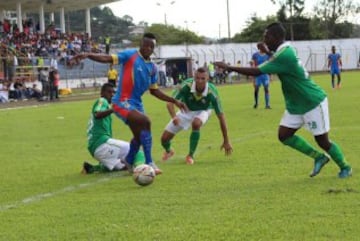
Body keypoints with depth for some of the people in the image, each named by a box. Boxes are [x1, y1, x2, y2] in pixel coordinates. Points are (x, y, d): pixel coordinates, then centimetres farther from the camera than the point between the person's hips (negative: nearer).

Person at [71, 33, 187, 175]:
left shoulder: (153, 68, 10)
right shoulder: (130, 55, -9)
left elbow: (154, 91, 18)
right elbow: (107, 59, -19)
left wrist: (174, 101, 14)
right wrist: (87, 55, -35)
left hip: (137, 103, 8)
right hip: (122, 102, -8)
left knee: (139, 136, 16)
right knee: (145, 122, -27)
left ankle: (128, 163, 43)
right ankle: (149, 163, -20)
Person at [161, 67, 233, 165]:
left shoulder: (212, 92, -33)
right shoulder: (186, 86, -32)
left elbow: (221, 116, -27)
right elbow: (170, 102, -31)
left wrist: (226, 141, -26)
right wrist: (174, 116, -54)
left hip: (202, 111, -1)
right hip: (186, 110, 1)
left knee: (196, 123, -38)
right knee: (165, 138, -3)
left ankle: (190, 155, -16)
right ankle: (168, 151, 38)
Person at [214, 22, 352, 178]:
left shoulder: (284, 56, -27)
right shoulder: (286, 49, 3)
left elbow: (256, 72, -29)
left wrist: (229, 68, -23)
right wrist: (269, 52, 13)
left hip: (313, 103, -9)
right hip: (296, 105, 9)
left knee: (322, 141, -2)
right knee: (284, 135, 2)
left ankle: (345, 167, 21)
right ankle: (319, 157, 16)